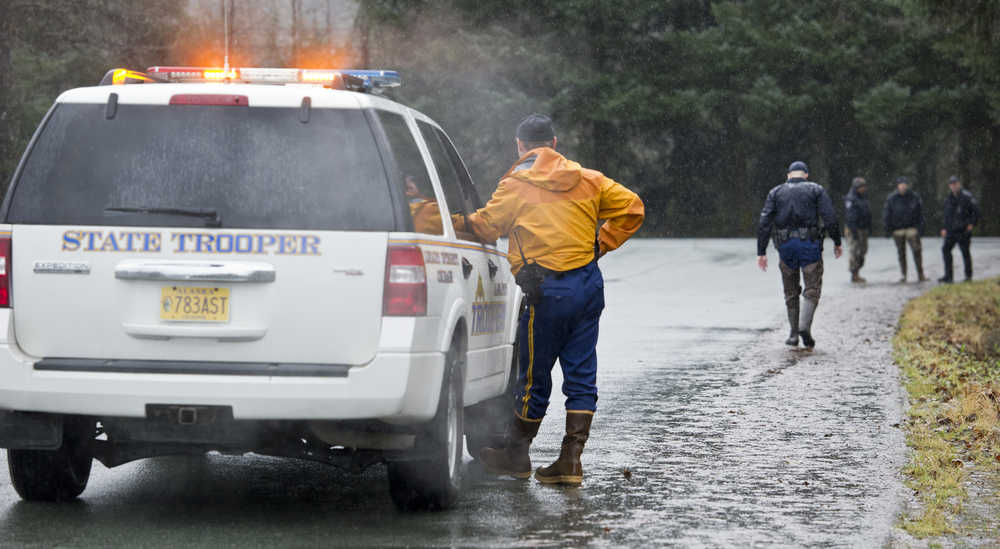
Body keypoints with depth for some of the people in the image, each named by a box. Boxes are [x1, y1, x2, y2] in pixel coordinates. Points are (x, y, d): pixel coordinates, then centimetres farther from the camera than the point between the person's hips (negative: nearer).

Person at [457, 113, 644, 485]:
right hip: (590, 284, 5)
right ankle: (571, 460, 6)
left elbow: (483, 227, 0)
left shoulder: (516, 186, -4)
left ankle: (516, 455, 20)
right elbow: (631, 208, 11)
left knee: (535, 376, 6)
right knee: (581, 374, 7)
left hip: (549, 290, -5)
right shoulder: (587, 179, 10)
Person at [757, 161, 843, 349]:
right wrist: (837, 243, 6)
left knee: (791, 292, 15)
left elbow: (764, 223, 1)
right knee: (812, 290, 3)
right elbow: (830, 218, -6)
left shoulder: (776, 192, 11)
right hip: (809, 245, -2)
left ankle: (793, 334, 16)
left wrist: (761, 252, 1)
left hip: (785, 245, 2)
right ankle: (804, 326, -18)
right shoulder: (816, 190, 6)